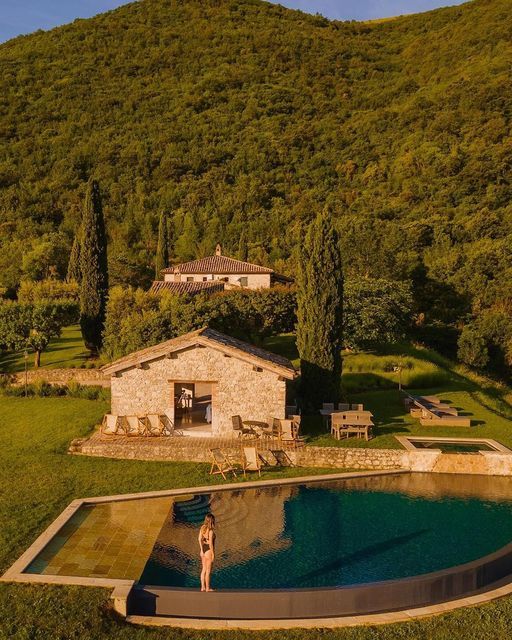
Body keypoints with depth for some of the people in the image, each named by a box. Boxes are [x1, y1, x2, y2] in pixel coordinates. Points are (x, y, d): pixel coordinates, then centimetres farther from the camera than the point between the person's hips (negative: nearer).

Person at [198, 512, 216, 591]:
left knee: (204, 569, 13)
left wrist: (201, 550, 5)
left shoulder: (202, 528, 3)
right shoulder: (211, 530, -17)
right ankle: (207, 588, 8)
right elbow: (210, 543, -19)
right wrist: (213, 554, -13)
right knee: (208, 570, 3)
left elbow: (199, 539, 2)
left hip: (203, 549, 7)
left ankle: (203, 587, 17)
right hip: (209, 550, -7)